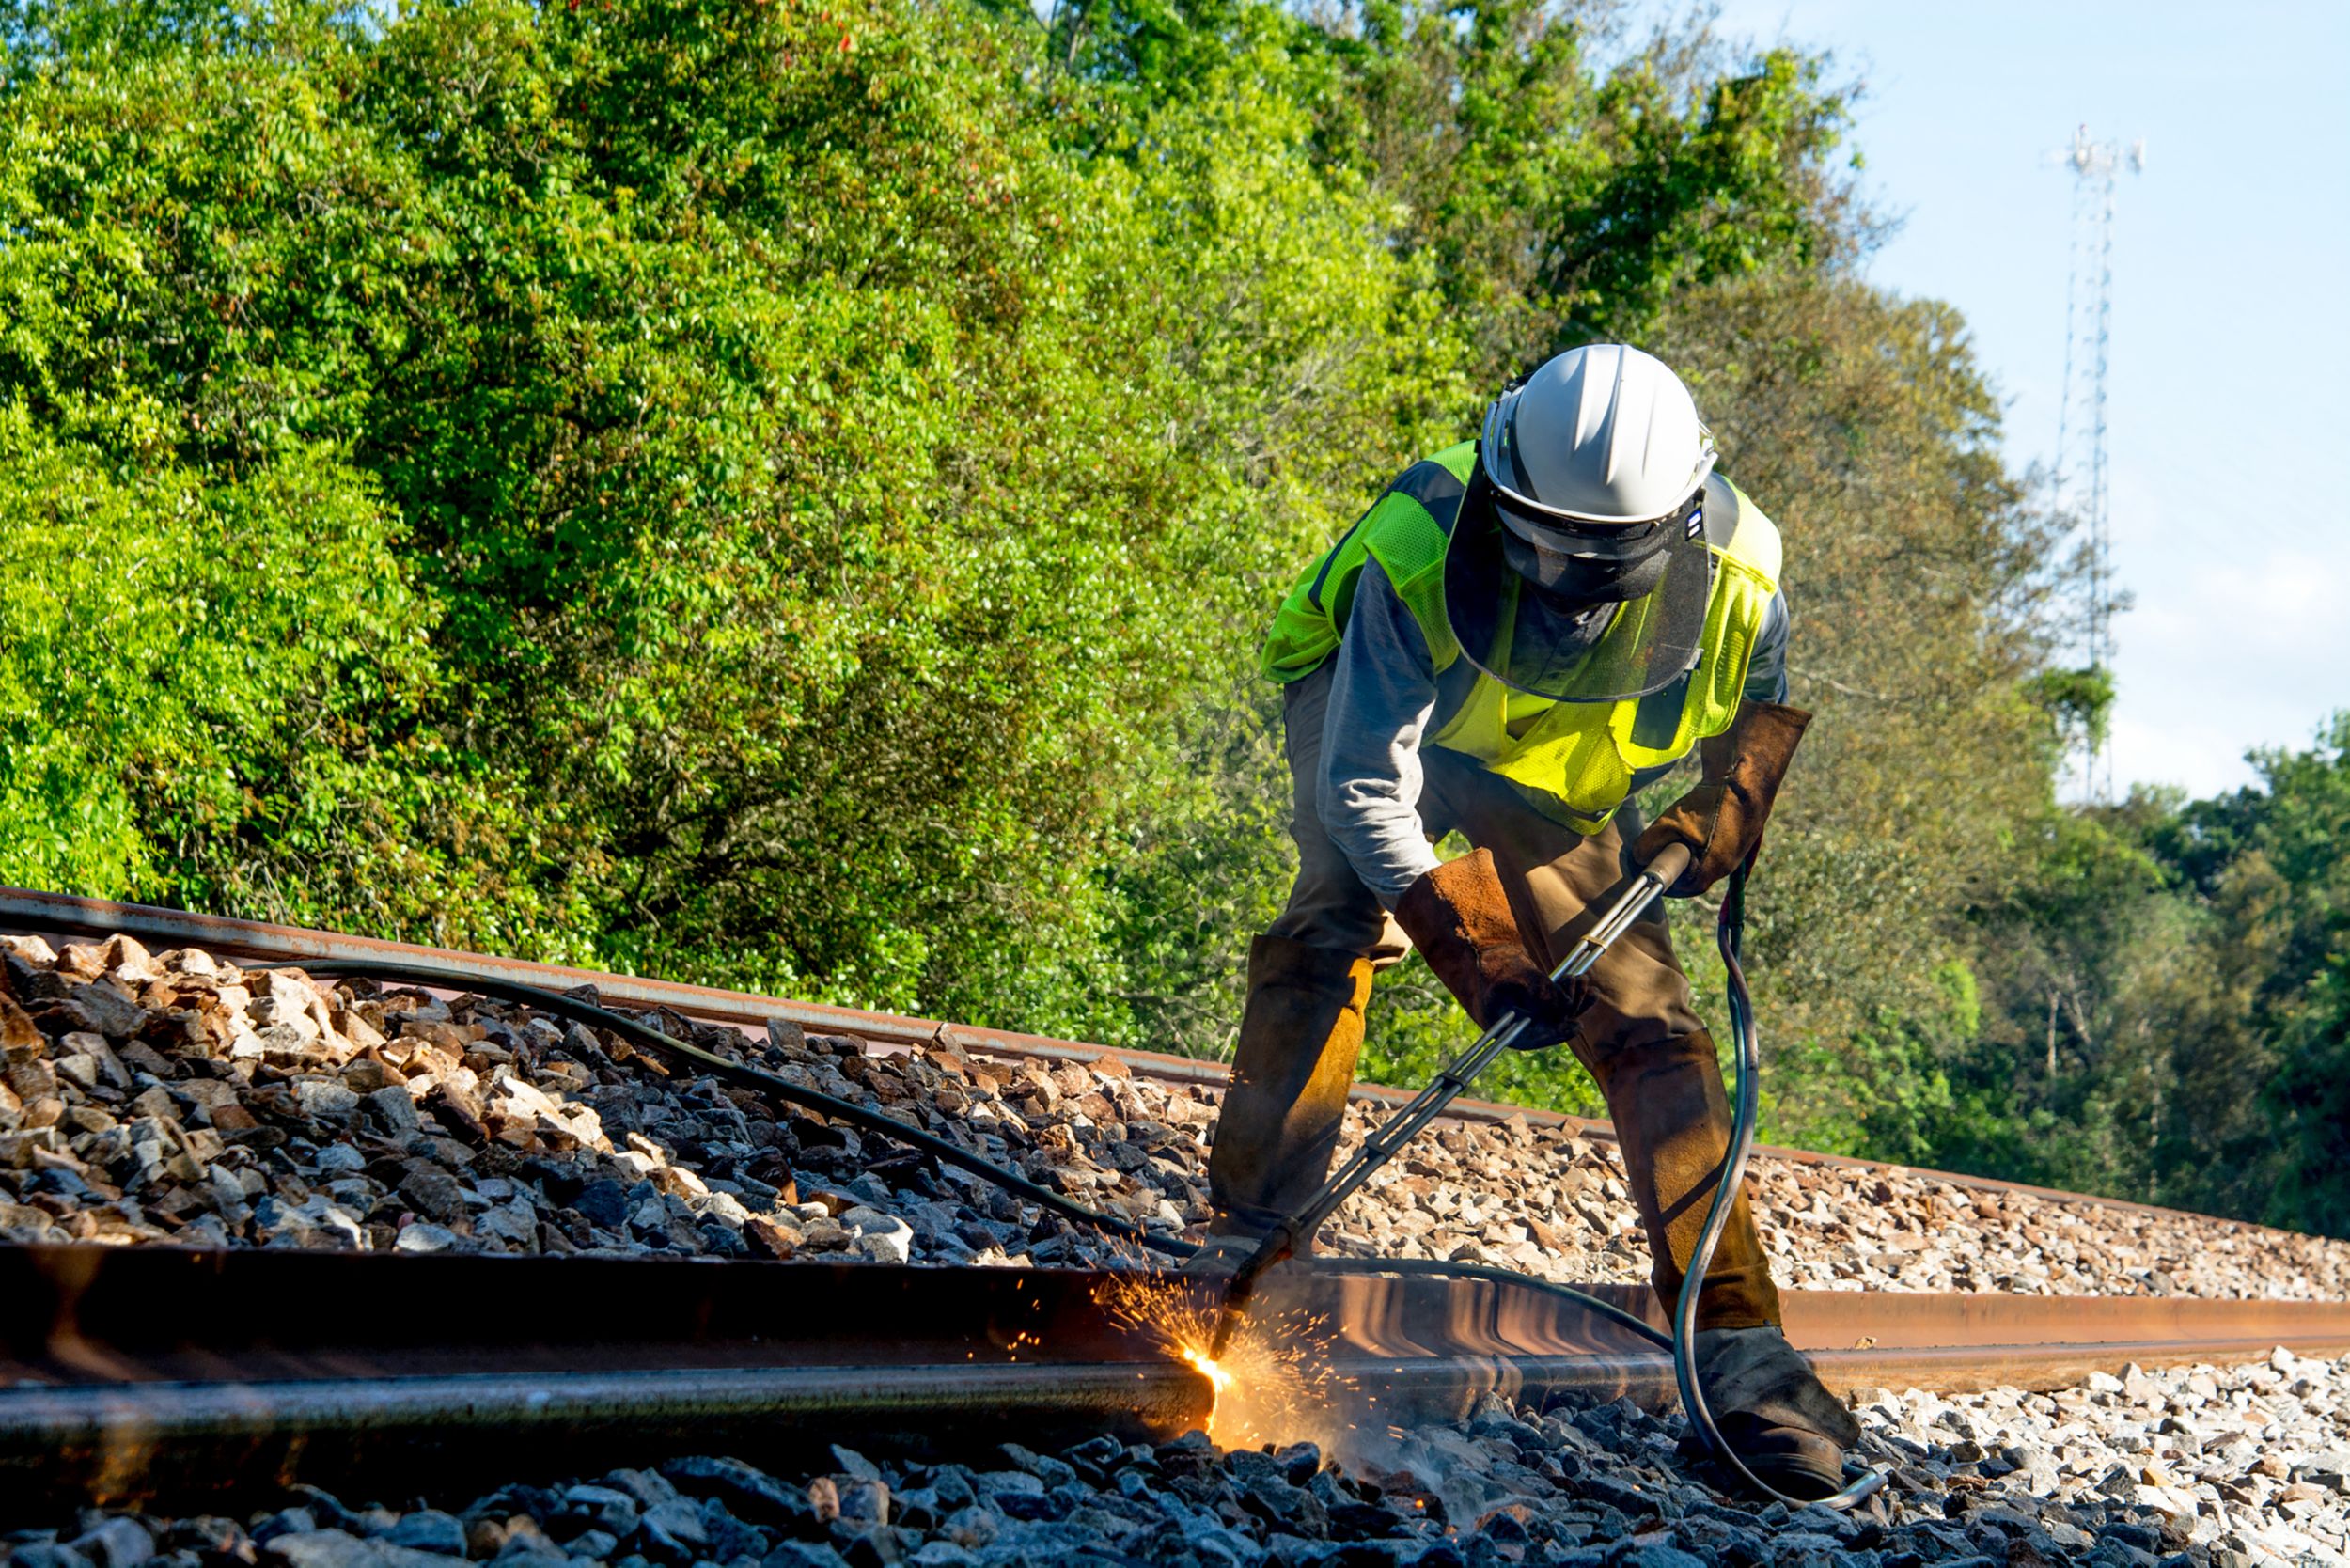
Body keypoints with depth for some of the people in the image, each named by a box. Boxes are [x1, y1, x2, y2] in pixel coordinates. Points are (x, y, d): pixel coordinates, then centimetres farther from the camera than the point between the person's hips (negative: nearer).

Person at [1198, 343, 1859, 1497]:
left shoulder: (1736, 588, -29)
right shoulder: (1418, 564, -39)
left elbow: (1774, 701, -2)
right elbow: (1364, 791, -34)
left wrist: (1727, 806, -19)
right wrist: (1471, 958, -40)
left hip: (1561, 787, 2)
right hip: (1380, 721, -2)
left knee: (1651, 1032, -8)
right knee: (1333, 925, -28)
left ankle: (1736, 1344, -5)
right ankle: (1250, 1230, -19)